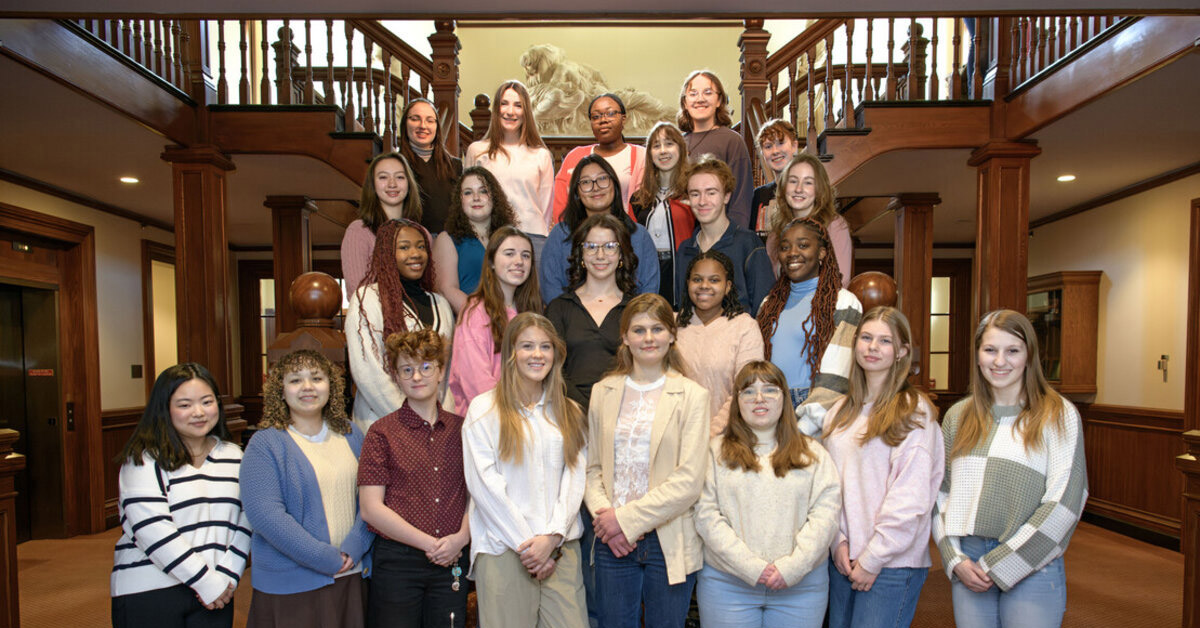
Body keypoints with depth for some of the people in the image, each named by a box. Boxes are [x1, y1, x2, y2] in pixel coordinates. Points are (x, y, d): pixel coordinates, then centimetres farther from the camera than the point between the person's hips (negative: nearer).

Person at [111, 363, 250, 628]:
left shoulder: (233, 455, 9)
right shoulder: (145, 459, -7)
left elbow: (245, 519, 6)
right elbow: (152, 529, -15)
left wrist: (226, 576, -7)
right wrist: (207, 582, -15)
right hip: (148, 595, -4)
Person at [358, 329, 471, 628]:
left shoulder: (461, 429, 6)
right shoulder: (382, 432, -2)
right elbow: (371, 508, -7)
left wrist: (461, 537, -9)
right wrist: (430, 544, -10)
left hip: (452, 563, 3)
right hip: (396, 561, -2)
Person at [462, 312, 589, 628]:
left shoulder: (569, 412, 13)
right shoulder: (485, 409, 1)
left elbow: (575, 477, 5)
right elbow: (485, 484, -5)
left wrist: (552, 537, -7)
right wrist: (526, 543, -8)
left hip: (562, 547, 3)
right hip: (503, 549, -2)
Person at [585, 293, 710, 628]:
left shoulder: (692, 395, -4)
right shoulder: (603, 392, 7)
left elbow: (689, 480, -10)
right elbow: (593, 467, 8)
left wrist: (627, 519, -12)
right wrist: (603, 515, -9)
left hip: (668, 542, -2)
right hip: (612, 542, 2)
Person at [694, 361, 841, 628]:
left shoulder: (813, 453, 8)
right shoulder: (717, 451, 3)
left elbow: (826, 511, -2)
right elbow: (706, 515, -6)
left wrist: (794, 566, -13)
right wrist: (750, 567, -14)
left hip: (801, 585, 1)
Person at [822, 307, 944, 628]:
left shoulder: (914, 411, -9)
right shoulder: (840, 412, 9)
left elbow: (910, 498, -13)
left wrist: (873, 559, -12)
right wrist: (839, 540, -3)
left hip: (893, 564, -5)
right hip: (842, 558, 5)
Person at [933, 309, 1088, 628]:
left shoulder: (1059, 415, -5)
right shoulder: (958, 416, 6)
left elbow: (1063, 503, -11)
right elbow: (940, 492, 7)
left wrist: (999, 566, -11)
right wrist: (955, 559, -4)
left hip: (1032, 570, -3)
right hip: (966, 569, 3)